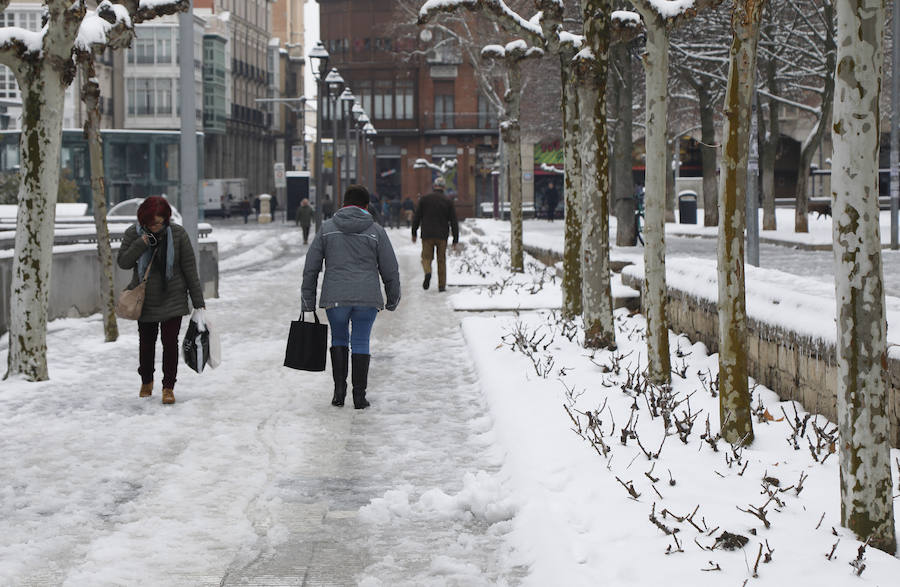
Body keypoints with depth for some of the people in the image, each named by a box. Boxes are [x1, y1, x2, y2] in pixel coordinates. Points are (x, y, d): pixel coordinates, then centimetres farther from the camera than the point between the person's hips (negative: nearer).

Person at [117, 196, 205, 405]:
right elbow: (123, 262, -7)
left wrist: (198, 302, -4)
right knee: (146, 342, 12)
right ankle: (146, 381, 34)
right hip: (145, 300, 2)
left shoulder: (177, 234, -8)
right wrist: (141, 244, -22)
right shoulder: (133, 234, -3)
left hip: (172, 300, -2)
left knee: (170, 342, -7)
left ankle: (168, 387, 2)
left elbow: (190, 269, -5)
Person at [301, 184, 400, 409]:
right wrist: (393, 298, 17)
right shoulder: (376, 231, 2)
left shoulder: (327, 228, 5)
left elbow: (311, 267, 5)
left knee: (339, 339, 19)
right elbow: (390, 269, 4)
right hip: (367, 298, -1)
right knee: (361, 343, 8)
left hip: (335, 298, 1)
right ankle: (359, 395, 5)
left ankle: (339, 390, 9)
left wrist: (308, 301, 10)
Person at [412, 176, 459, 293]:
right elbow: (454, 222, 1)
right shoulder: (448, 201, 1)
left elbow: (416, 217, 3)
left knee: (426, 257, 7)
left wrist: (414, 233, 12)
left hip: (427, 235, 0)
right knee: (441, 260, 9)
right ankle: (442, 285, 7)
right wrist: (455, 239, 6)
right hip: (442, 235, 0)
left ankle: (428, 272, -24)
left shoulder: (425, 199, 2)